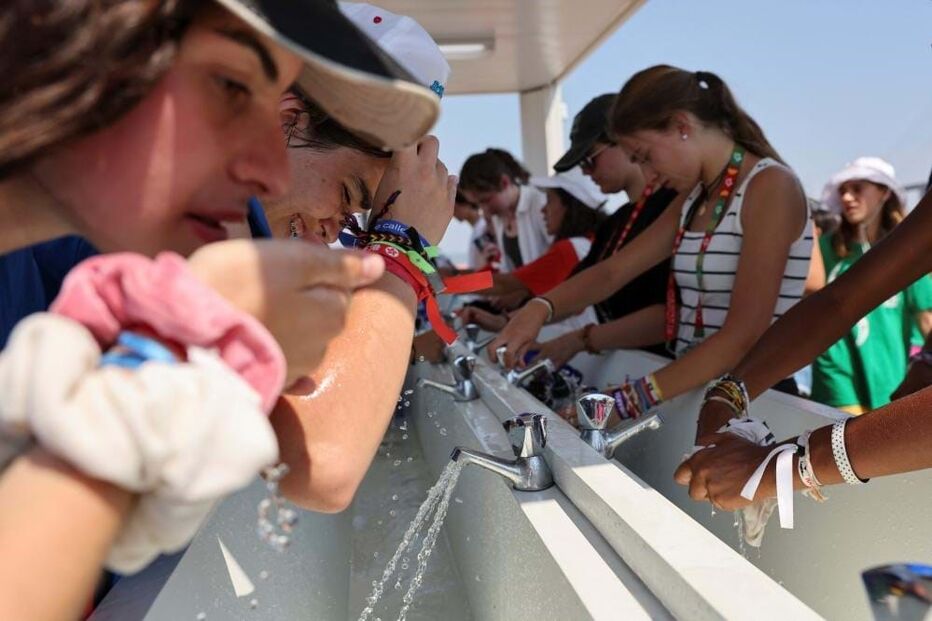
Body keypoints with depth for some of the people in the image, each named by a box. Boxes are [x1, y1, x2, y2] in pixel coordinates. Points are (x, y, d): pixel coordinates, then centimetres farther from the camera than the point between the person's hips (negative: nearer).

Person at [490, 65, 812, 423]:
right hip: (693, 388, 6)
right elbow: (612, 272, 6)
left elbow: (743, 336, -20)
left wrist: (629, 401, -25)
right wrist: (541, 308, -12)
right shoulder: (695, 198, 12)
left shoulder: (769, 187, -12)